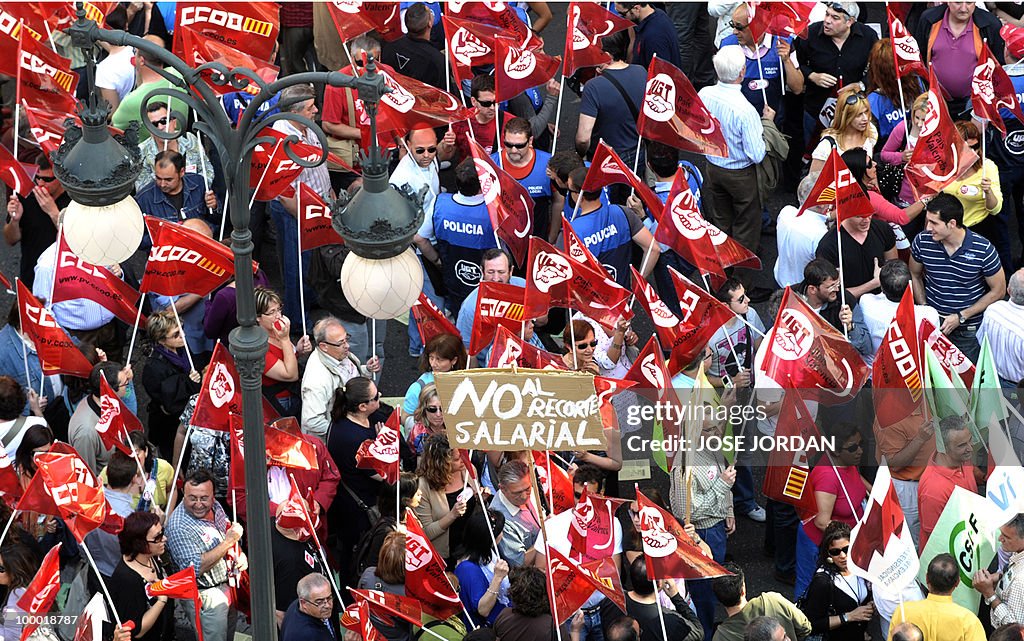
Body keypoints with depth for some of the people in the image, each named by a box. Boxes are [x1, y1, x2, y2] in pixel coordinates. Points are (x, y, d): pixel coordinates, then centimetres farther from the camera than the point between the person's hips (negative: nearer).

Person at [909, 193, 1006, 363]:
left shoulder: (983, 250, -19)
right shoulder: (922, 242, -10)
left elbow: (998, 291, -8)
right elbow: (915, 275, 10)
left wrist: (961, 317, -13)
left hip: (969, 329, -2)